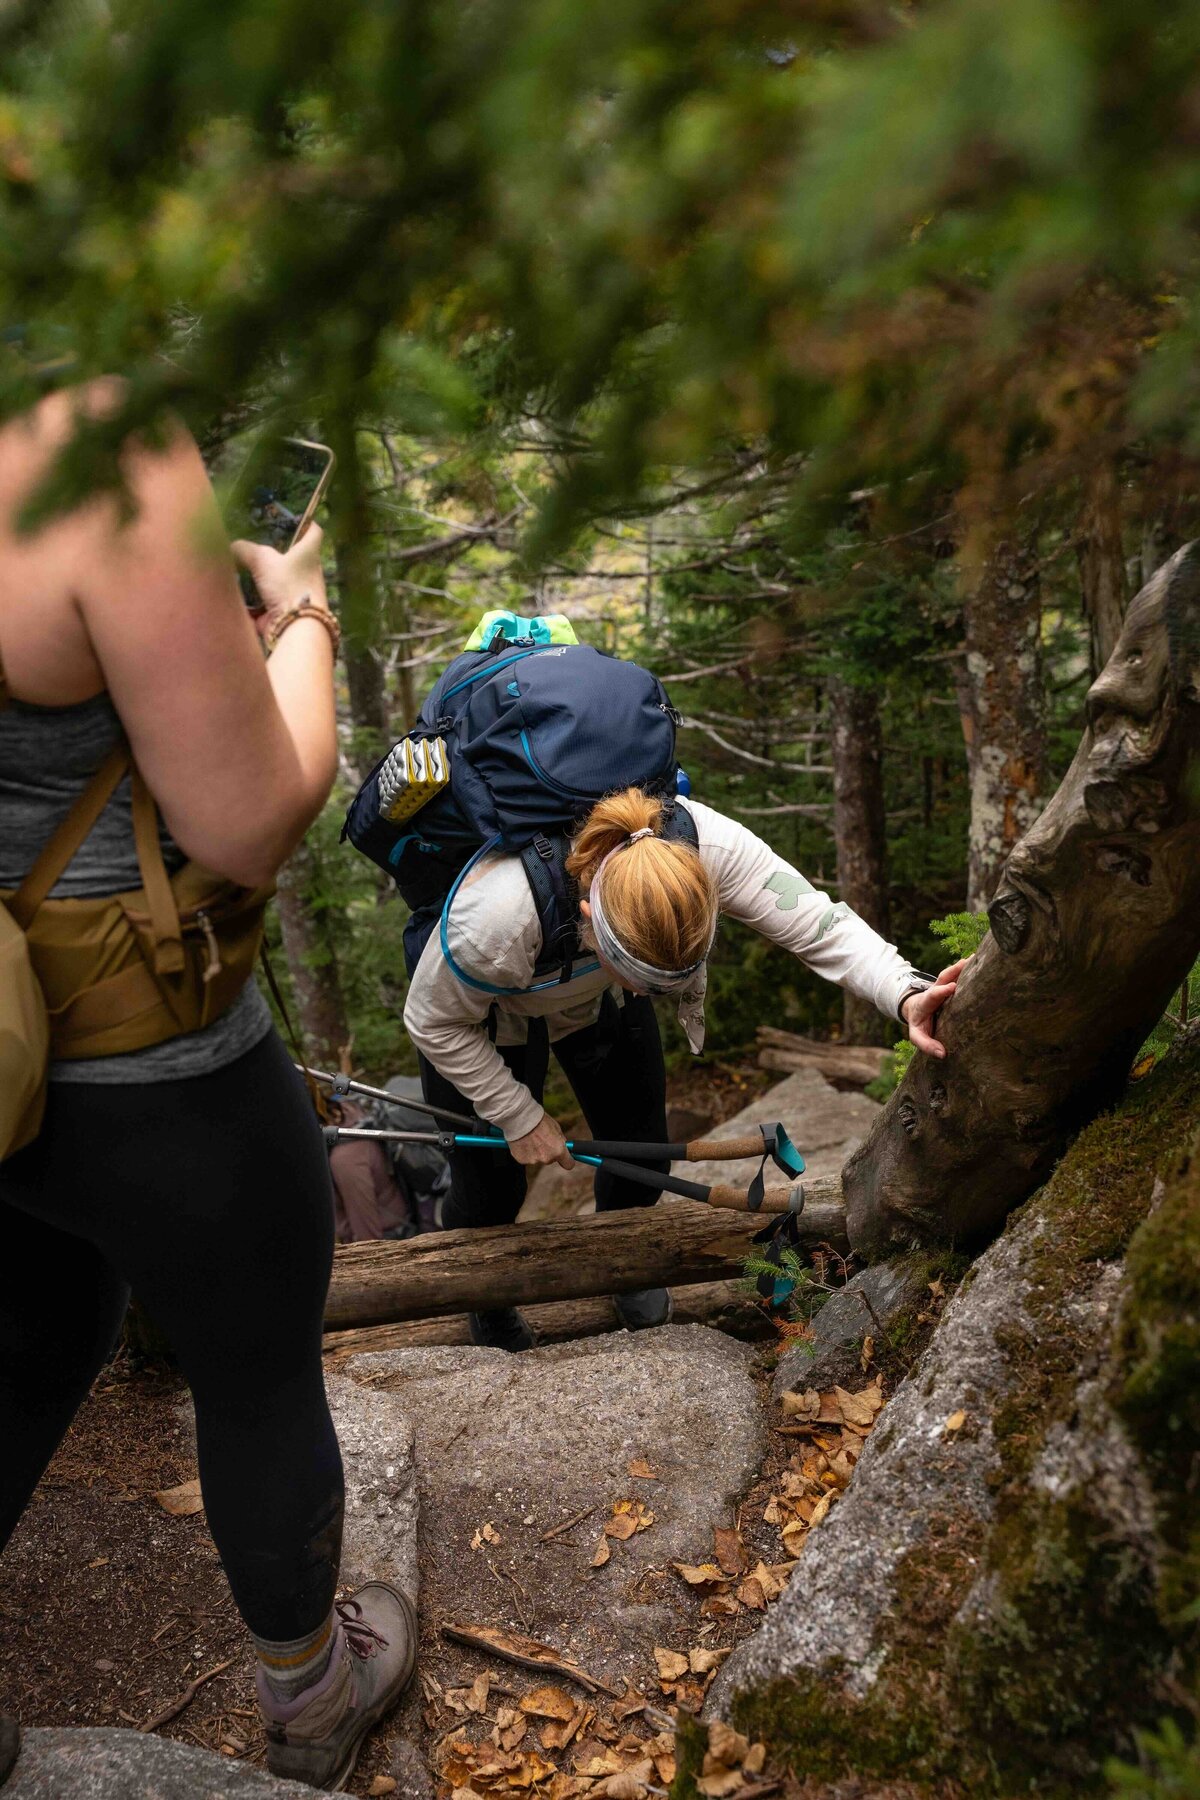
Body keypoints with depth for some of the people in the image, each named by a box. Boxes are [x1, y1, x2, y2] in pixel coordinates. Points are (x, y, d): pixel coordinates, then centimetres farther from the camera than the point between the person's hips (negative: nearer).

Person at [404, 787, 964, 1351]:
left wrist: (906, 995, -54)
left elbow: (816, 922, -36)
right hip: (484, 1012, -3)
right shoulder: (500, 914, -45)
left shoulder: (706, 845, -39)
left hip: (596, 998, 3)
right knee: (490, 1190, 2)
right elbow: (434, 1020, -26)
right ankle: (489, 1312, 37)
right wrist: (520, 1117, -17)